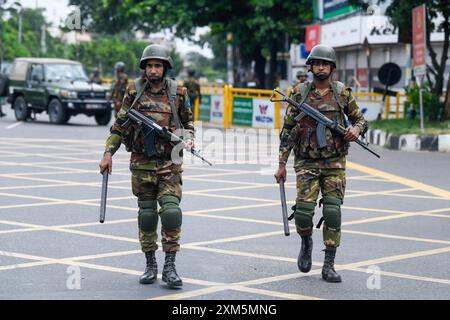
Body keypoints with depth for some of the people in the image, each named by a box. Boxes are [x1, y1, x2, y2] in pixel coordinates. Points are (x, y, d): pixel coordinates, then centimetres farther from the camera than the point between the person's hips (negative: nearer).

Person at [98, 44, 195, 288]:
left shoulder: (177, 93, 1)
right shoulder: (134, 91, 1)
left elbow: (188, 122, 15)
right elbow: (119, 124, 6)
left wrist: (188, 138, -5)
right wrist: (108, 153, 0)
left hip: (169, 164, -1)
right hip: (141, 163, 1)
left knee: (171, 211, -12)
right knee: (146, 214, 6)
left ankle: (169, 266, -5)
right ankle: (150, 265, 18)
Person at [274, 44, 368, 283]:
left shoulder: (341, 92, 3)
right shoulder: (300, 93, 2)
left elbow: (360, 120, 12)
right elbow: (287, 130, 4)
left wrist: (356, 129, -13)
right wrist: (281, 164, 1)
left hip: (334, 163, 0)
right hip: (307, 163, 0)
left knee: (332, 212, -6)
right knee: (304, 211, -11)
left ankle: (329, 266, 3)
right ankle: (306, 243, 22)